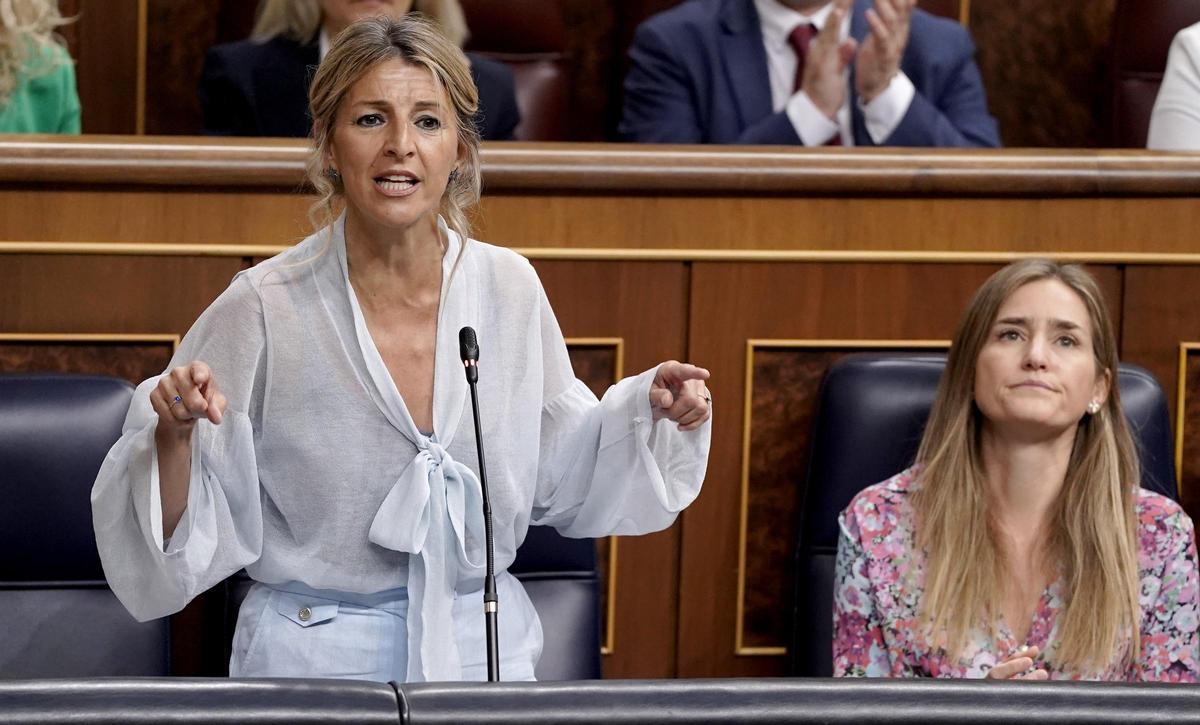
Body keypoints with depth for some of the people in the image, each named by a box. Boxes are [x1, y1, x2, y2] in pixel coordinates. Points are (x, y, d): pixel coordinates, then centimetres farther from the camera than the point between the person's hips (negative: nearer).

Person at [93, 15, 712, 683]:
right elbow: (182, 533, -12)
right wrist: (175, 434, -31)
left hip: (487, 649, 3)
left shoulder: (511, 288, -4)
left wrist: (652, 410, -6)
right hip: (316, 659, -3)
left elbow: (561, 477, 10)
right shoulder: (263, 309, -15)